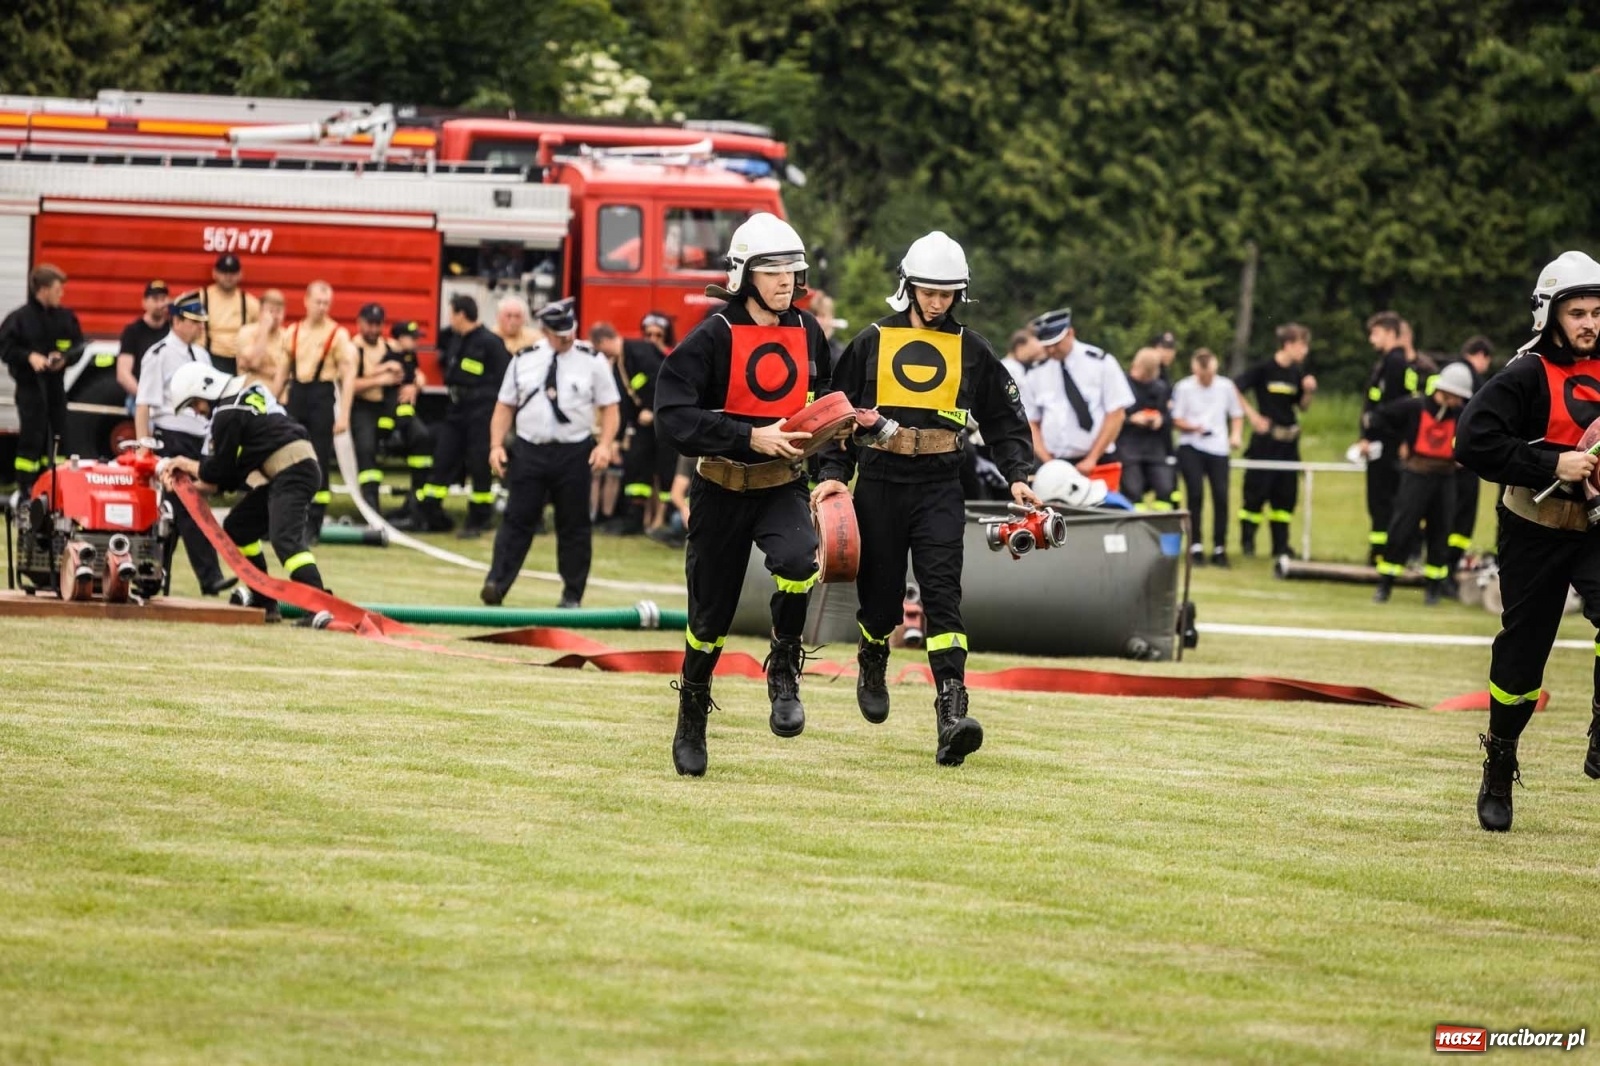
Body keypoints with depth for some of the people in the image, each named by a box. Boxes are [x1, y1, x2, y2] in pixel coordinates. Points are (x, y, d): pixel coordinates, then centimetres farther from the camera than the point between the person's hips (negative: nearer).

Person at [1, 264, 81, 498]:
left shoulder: (65, 317, 3)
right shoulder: (20, 318, -10)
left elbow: (78, 344, 10)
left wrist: (64, 356, -9)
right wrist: (29, 356, -20)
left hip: (56, 382, 5)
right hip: (30, 384, -5)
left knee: (56, 435, 7)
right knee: (32, 436, -5)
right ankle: (25, 489, 1)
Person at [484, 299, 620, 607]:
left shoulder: (592, 361, 0)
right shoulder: (524, 360, 6)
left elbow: (609, 407, 2)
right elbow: (505, 405, 11)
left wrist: (604, 445, -13)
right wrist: (496, 445, 0)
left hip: (574, 453, -1)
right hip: (528, 451, 1)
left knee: (574, 524, 4)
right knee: (517, 519, -3)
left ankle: (572, 595, 11)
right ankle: (496, 585, -7)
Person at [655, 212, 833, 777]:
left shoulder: (807, 332, 1)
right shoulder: (714, 337, -14)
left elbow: (824, 396, 23)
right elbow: (674, 418, -23)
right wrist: (750, 438, -28)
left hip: (783, 485, 2)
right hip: (723, 491, -2)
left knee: (798, 560, -30)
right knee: (711, 615, 6)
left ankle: (784, 670, -8)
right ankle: (692, 718, 28)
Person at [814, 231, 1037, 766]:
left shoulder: (970, 350, 7)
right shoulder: (873, 341, 5)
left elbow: (1005, 418, 12)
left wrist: (1017, 475, -1)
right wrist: (834, 473, -3)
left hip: (940, 488, 0)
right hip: (879, 483, 0)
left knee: (942, 592, -14)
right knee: (880, 591, 6)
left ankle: (951, 714, -23)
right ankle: (872, 667, 41)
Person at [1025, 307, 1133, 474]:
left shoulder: (1100, 363, -2)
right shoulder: (1036, 373, 7)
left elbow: (1116, 415, -4)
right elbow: (1032, 423, 10)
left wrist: (1091, 459, -10)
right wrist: (1047, 462, -6)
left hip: (1097, 463, -3)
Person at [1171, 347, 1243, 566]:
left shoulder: (1226, 386, 4)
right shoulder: (1183, 388, -3)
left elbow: (1237, 415, 15)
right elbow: (1177, 420, 0)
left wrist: (1236, 434, -2)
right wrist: (1193, 427, -19)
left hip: (1218, 448, 2)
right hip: (1191, 448, -2)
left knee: (1221, 496, -4)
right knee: (1195, 494, -9)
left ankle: (1219, 548, 6)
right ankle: (1196, 546, 1)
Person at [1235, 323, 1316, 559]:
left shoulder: (1296, 372, 8)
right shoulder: (1265, 369, -11)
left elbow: (1302, 406, 16)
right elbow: (1235, 390, -12)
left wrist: (1308, 391, -4)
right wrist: (1253, 416, -13)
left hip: (1288, 440, 6)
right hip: (1266, 438, -6)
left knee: (1286, 494, 7)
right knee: (1257, 489, -3)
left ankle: (1280, 546, 13)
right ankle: (1247, 540, 10)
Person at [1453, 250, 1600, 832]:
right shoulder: (1527, 376, -11)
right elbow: (1473, 442, -22)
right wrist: (1553, 464, -24)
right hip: (1534, 534, -3)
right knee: (1521, 653, 5)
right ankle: (1498, 772, 26)